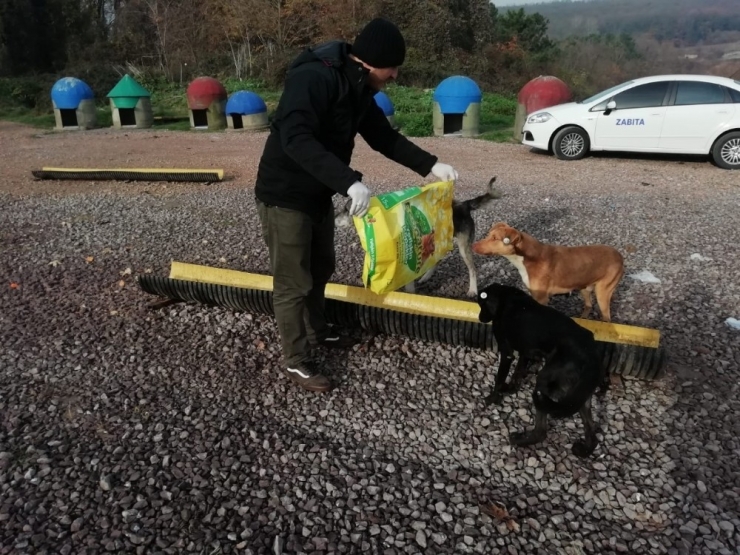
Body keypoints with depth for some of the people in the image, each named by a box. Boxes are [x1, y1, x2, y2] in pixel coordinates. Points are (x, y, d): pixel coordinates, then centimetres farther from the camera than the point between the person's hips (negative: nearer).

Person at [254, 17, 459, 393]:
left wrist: (431, 165, 3)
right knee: (294, 283, 0)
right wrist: (349, 182, -45)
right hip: (285, 197, -9)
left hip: (318, 195, 9)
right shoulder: (313, 78, -25)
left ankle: (316, 331, 43)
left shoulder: (358, 90, 4)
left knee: (320, 270, 22)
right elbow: (296, 139, -38)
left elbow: (385, 137, 12)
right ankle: (295, 362, 16)